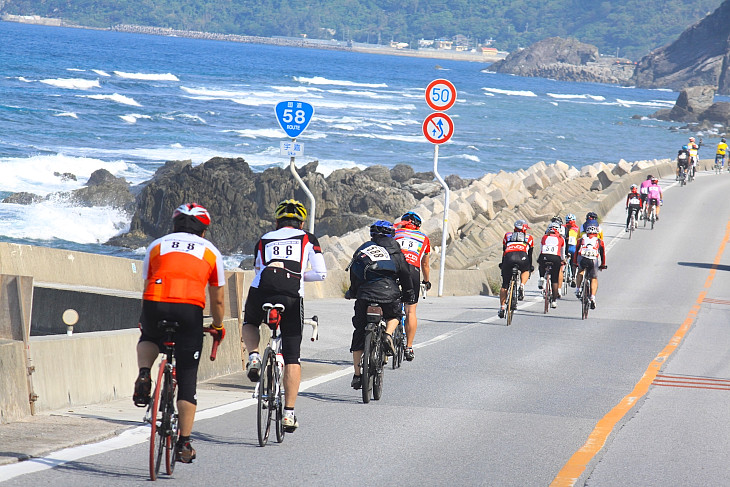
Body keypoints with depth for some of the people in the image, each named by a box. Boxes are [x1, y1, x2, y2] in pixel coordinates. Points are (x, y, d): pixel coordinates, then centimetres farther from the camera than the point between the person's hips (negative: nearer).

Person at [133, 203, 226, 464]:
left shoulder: (156, 245, 26)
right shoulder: (210, 251, 24)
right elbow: (217, 299, 29)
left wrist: (145, 321, 47)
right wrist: (218, 327, 46)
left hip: (155, 304, 1)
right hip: (190, 309, -1)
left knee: (148, 339, 36)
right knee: (187, 379, 10)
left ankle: (143, 375, 5)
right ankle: (184, 444, 8)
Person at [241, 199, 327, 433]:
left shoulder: (264, 240, 26)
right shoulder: (308, 240, 21)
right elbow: (321, 273, 14)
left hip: (261, 290, 1)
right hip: (293, 295, -1)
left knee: (250, 324, 36)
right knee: (292, 357, 8)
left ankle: (254, 355, 6)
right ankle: (289, 412, 3)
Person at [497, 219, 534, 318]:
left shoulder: (507, 236, 32)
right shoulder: (529, 238, 29)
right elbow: (530, 254, 35)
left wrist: (502, 264, 49)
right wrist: (530, 267, 49)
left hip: (509, 257, 1)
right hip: (522, 257, -1)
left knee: (505, 285, 13)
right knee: (525, 271, 34)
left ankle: (502, 307, 9)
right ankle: (522, 286, 5)